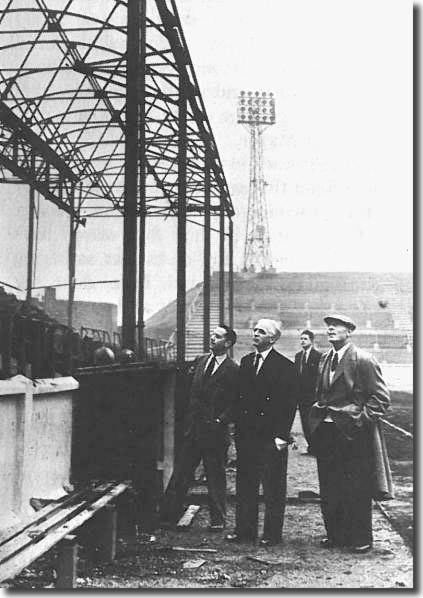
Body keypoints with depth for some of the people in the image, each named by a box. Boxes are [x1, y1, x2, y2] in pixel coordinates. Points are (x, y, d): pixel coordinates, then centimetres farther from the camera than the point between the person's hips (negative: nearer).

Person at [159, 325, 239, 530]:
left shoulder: (233, 370, -7)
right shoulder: (200, 361, 11)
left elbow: (234, 403, -8)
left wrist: (221, 420, -16)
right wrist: (188, 417, 8)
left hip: (214, 431, -5)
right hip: (192, 428, 5)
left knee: (216, 476, 7)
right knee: (181, 474, 7)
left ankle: (217, 519, 19)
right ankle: (168, 516, 13)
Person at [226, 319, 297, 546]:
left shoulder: (285, 366, -6)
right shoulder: (246, 361, 12)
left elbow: (289, 405, -9)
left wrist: (282, 435, -14)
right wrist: (237, 427, 8)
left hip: (271, 437, -6)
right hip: (246, 434, 6)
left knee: (273, 488, 3)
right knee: (245, 484, 12)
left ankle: (272, 533, 13)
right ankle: (244, 529, 22)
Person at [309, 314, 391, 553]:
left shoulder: (364, 360, -10)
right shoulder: (325, 359, 13)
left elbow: (381, 397, -11)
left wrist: (361, 420, -14)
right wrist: (318, 411, 10)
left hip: (353, 434, -6)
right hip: (325, 432, 7)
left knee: (357, 490, 3)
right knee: (329, 489, 11)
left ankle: (361, 538, 15)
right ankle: (336, 534, 24)